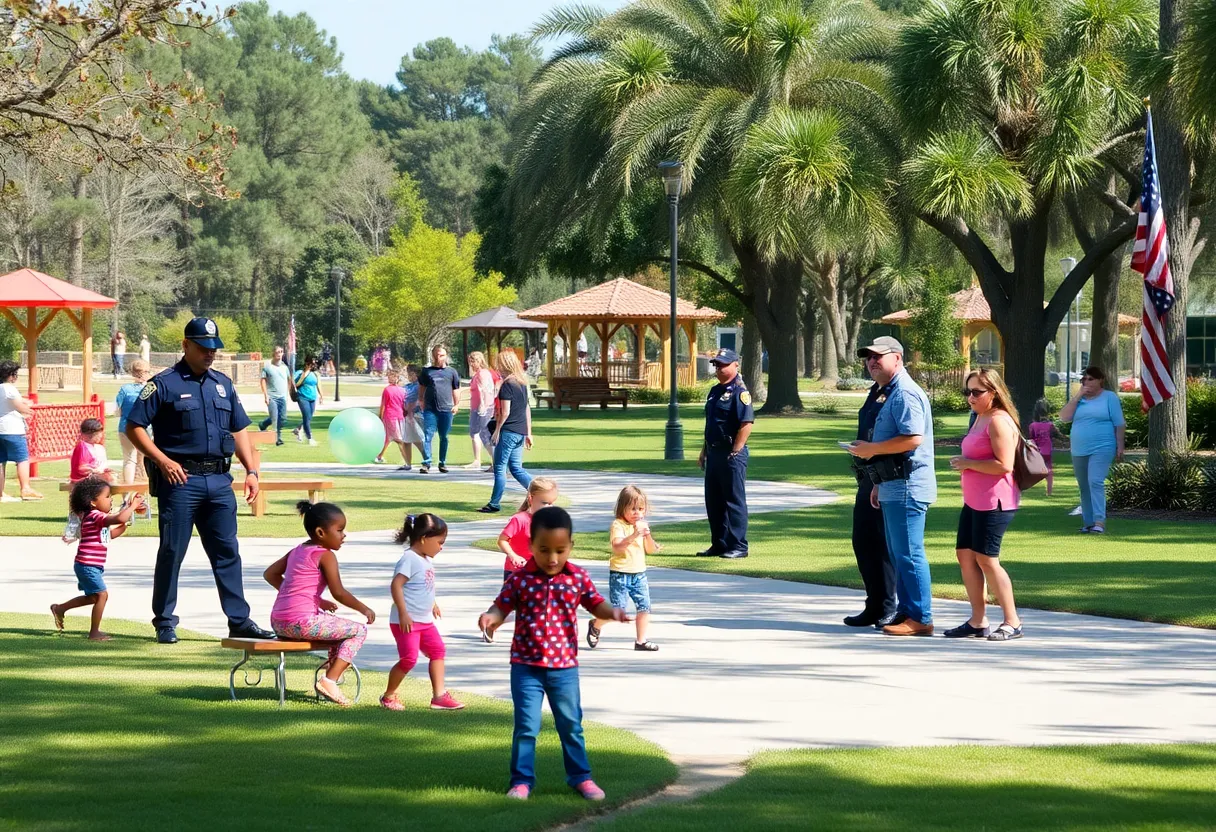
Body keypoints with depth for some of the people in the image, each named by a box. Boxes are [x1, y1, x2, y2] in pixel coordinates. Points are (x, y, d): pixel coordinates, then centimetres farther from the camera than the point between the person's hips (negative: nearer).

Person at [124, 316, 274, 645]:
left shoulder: (223, 384, 15)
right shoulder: (164, 384, -3)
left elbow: (239, 430, 21)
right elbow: (134, 427, -6)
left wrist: (250, 470, 10)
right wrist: (163, 460, -15)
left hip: (219, 481, 5)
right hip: (180, 479, -5)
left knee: (227, 552, 5)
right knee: (172, 552, 1)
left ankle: (240, 621, 8)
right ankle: (164, 622, 10)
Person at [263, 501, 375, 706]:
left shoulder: (297, 551, 17)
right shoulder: (326, 556, -8)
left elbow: (270, 574, 25)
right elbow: (338, 592, -16)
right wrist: (364, 609, -2)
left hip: (278, 623, 9)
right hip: (302, 623, -9)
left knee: (336, 624, 33)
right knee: (359, 631, 1)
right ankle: (329, 680, -9)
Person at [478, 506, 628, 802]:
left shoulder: (578, 577, -1)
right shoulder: (521, 578, -8)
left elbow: (595, 603, 7)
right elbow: (502, 606, -4)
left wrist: (612, 612, -15)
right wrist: (490, 617, -26)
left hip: (564, 666, 2)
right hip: (526, 666, -2)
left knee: (571, 725, 13)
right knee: (526, 726, 0)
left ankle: (580, 776, 26)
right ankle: (521, 780, 11)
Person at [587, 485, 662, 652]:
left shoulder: (642, 525, 11)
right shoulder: (618, 525, -11)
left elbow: (650, 550, 10)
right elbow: (617, 546, -26)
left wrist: (648, 535, -9)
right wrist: (634, 535, -36)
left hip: (639, 574, 6)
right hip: (620, 574, -6)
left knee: (644, 607, -1)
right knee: (618, 610, -9)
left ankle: (641, 641, 11)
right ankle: (595, 625, 19)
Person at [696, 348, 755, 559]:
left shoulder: (739, 391, -12)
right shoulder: (715, 391, 16)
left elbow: (747, 423, -20)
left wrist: (735, 452, -21)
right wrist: (704, 451, 19)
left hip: (732, 455, -9)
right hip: (714, 452, 9)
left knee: (734, 501, -4)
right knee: (713, 502, 12)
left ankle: (738, 546, 1)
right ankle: (719, 544, 20)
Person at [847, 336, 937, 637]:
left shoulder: (905, 394, -14)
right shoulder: (892, 393, 19)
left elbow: (912, 439, -25)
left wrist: (871, 449, -15)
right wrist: (880, 484, 25)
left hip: (906, 488, -11)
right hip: (894, 488, 11)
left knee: (908, 554, -9)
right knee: (897, 555, 15)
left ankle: (920, 618, -7)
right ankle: (905, 612, 20)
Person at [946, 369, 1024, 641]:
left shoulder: (999, 422, -15)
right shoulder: (980, 418, 17)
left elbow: (1004, 465, -24)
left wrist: (968, 463, -17)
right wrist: (963, 463, 12)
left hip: (994, 502, -11)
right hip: (974, 501, 11)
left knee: (986, 558, -8)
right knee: (965, 554, 9)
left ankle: (1012, 623, -2)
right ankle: (978, 622, 15)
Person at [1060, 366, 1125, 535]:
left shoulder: (1109, 397, 2)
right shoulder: (1079, 399, 14)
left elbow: (1119, 424, 1)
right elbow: (1064, 417, 1)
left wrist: (1120, 446, -6)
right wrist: (1077, 397, -4)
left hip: (1101, 449, -6)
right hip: (1079, 451, 6)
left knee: (1095, 482, -20)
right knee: (1084, 487, 9)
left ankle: (1099, 522, -26)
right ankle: (1088, 522, 17)